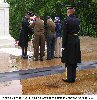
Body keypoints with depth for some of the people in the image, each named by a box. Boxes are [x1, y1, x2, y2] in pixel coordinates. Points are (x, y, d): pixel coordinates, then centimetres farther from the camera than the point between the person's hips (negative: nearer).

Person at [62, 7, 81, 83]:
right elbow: (78, 30, 7)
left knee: (69, 61, 2)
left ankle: (69, 78, 7)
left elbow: (65, 34, -13)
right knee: (74, 60, 12)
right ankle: (73, 77, 20)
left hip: (69, 41, -6)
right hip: (76, 40, 6)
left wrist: (63, 45, -11)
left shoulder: (67, 21, -13)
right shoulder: (77, 20, 7)